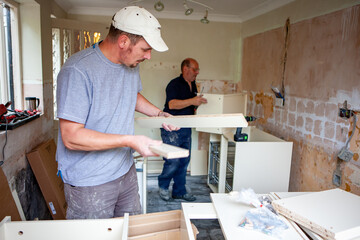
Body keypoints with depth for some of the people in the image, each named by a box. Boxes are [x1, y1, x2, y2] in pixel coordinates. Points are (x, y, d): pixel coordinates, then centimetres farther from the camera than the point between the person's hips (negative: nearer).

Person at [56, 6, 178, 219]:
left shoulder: (131, 64, 1)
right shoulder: (78, 71, -25)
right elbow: (71, 137, -26)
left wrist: (159, 113, 5)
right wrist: (130, 141, -29)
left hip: (125, 170, 7)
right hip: (89, 182, -7)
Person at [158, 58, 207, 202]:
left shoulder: (193, 85, 16)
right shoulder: (174, 84, -10)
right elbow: (172, 104, -24)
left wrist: (198, 103, 4)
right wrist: (192, 101, -29)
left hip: (186, 129, 8)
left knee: (184, 161, 10)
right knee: (173, 161, -7)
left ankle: (179, 191, 22)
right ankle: (163, 186, 18)